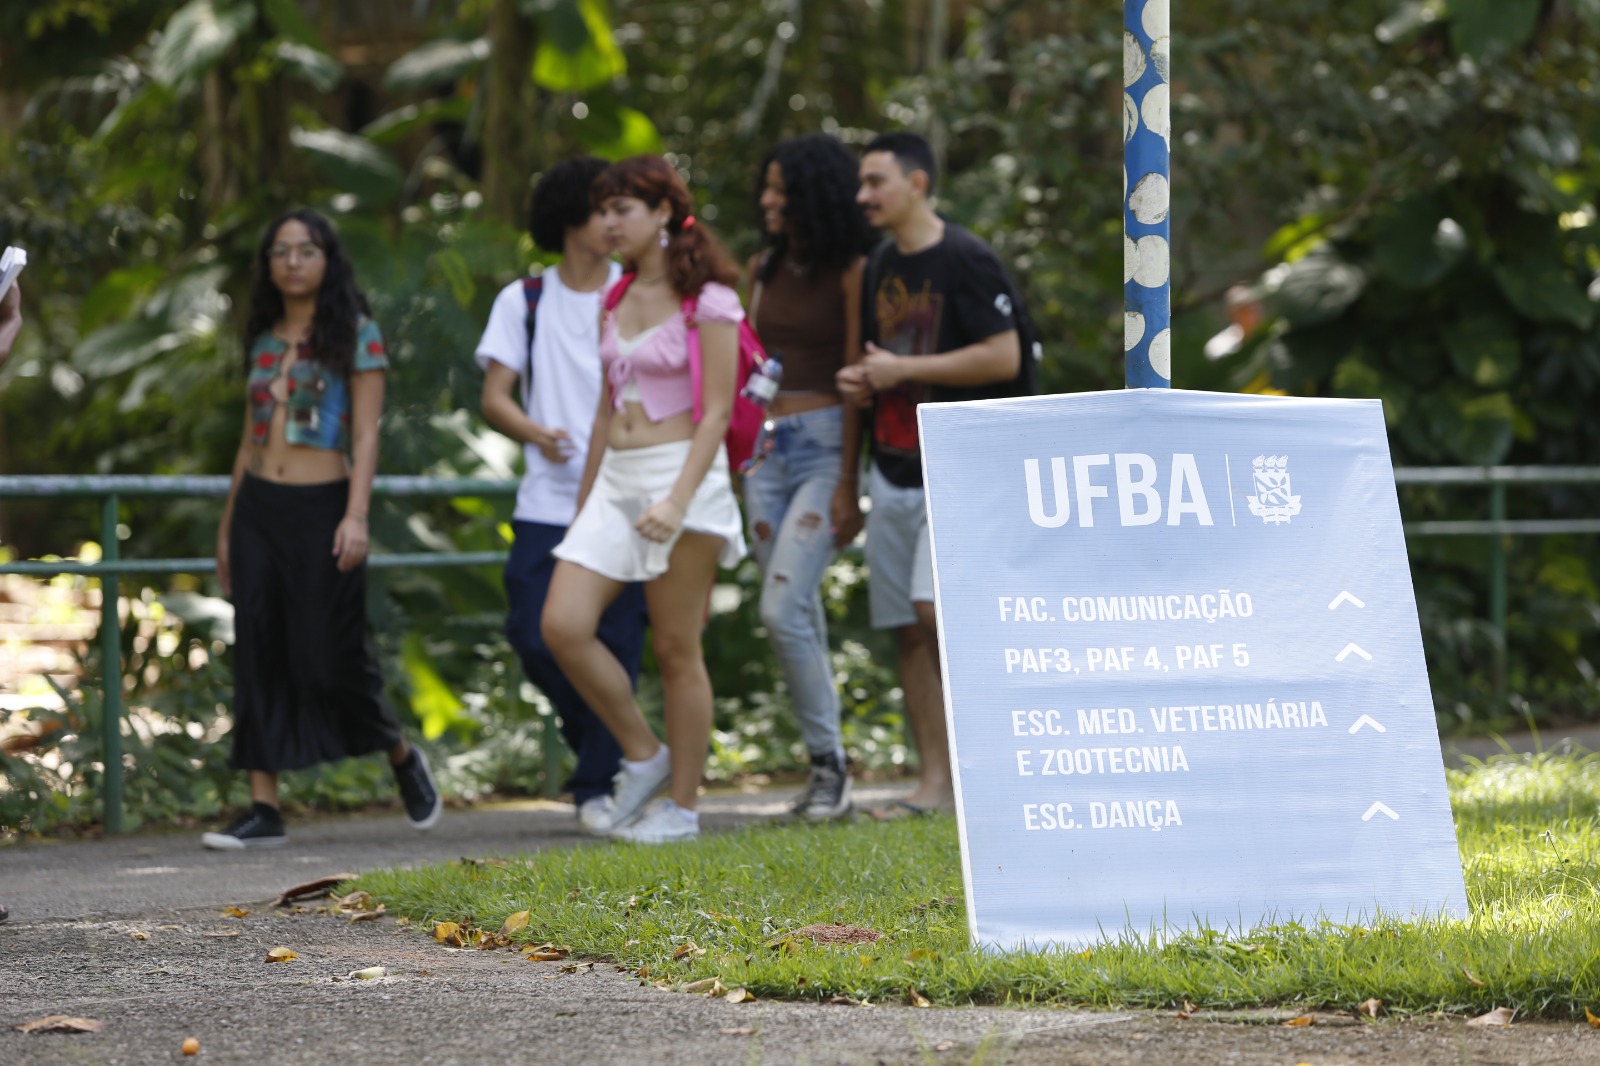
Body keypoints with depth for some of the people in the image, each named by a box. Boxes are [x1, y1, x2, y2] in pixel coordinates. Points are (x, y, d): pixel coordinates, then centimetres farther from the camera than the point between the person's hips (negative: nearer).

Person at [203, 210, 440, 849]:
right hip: (259, 509, 5)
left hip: (322, 507, -5)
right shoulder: (263, 343, 13)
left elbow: (366, 437, -7)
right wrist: (227, 528, 18)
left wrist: (356, 516, -17)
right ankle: (264, 810, -3)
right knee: (258, 655, -2)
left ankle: (403, 758, 26)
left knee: (335, 653, -2)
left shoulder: (356, 337, -1)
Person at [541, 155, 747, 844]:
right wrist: (583, 503, 20)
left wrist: (678, 501, -23)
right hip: (616, 478, 7)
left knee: (675, 649, -2)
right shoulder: (617, 302, 14)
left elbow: (717, 412, -12)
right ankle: (643, 757, 7)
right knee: (563, 625, -8)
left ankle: (681, 805, 7)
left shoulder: (706, 301, -7)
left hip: (684, 475, -7)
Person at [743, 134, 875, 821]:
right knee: (799, 615, 7)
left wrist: (848, 485, -15)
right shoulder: (765, 268, 13)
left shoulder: (851, 272, -8)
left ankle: (830, 765, -8)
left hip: (825, 445, -7)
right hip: (766, 448, 7)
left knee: (782, 608, -17)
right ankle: (824, 770, 12)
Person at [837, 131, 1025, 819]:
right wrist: (859, 381, 4)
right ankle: (935, 783, 7)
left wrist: (903, 370, -15)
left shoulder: (966, 261, -9)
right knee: (906, 630, 4)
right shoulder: (880, 265, 15)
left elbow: (1004, 357, -16)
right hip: (893, 470, 8)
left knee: (935, 606, -21)